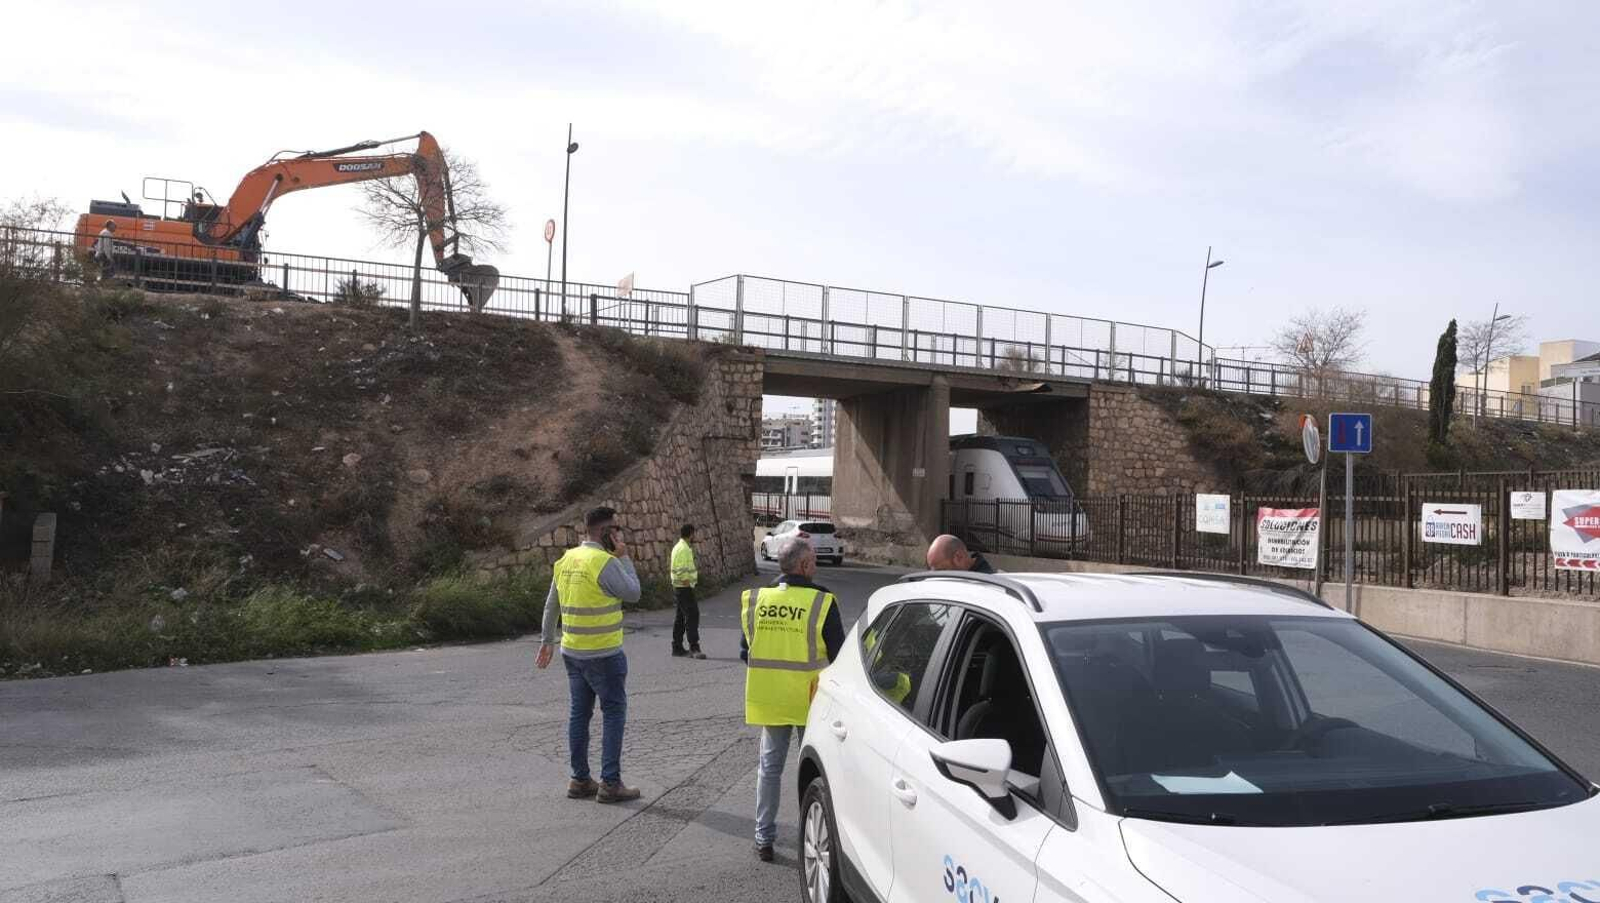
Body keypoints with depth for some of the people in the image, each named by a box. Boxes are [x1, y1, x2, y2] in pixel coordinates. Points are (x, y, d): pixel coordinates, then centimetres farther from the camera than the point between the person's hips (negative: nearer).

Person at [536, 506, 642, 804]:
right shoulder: (605, 562, -18)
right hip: (603, 654, -8)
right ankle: (610, 783, 1)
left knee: (579, 713, 13)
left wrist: (547, 641, 21)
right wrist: (624, 557, -3)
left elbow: (551, 605, 13)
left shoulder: (566, 559, 7)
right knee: (613, 713, 1)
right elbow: (633, 593, -8)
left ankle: (579, 780, 18)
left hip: (572, 651, 8)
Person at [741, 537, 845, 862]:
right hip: (810, 699, -3)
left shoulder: (754, 600, -3)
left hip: (768, 699, 3)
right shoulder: (821, 602, -14)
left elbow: (745, 652, 6)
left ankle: (764, 839, 18)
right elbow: (838, 655, -10)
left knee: (769, 766, 15)